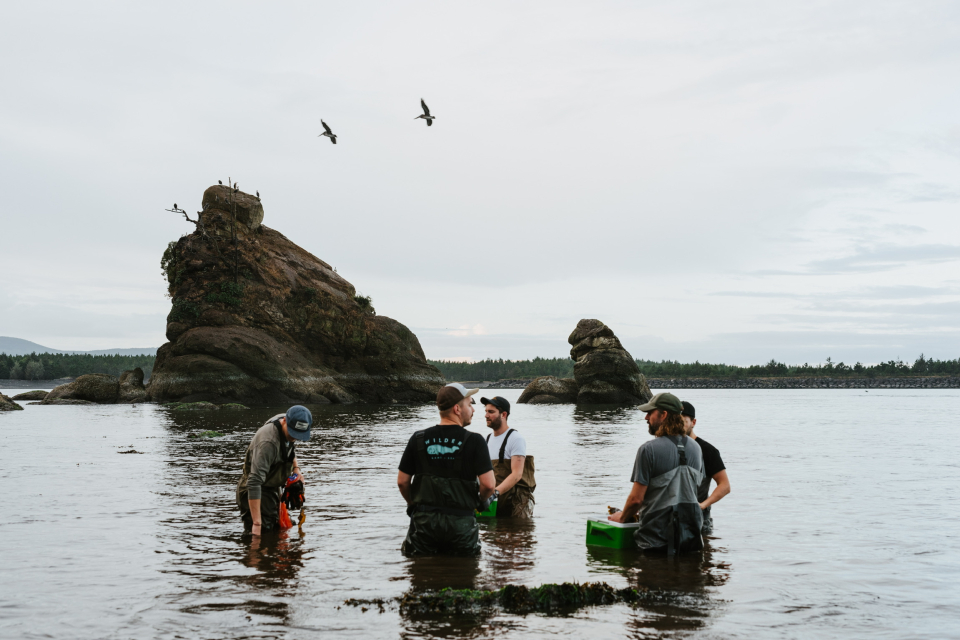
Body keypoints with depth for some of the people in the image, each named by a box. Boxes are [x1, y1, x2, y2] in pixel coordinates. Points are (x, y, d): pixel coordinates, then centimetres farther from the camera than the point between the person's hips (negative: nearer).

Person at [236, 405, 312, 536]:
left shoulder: (288, 429, -6)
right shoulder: (268, 442, -34)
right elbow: (254, 482, -39)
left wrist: (296, 469, 4)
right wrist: (256, 523, -41)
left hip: (275, 490, 9)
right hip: (256, 495, -9)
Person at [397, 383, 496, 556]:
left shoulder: (418, 439, 2)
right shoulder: (474, 441, -7)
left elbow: (402, 481, 5)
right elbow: (488, 484, -12)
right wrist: (482, 500, 10)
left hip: (424, 520, 2)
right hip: (461, 522, -2)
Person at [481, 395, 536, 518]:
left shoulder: (516, 439, -9)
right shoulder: (488, 439, 14)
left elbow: (516, 474, -18)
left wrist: (495, 492, -29)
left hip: (515, 502, -7)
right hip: (494, 503, 7)